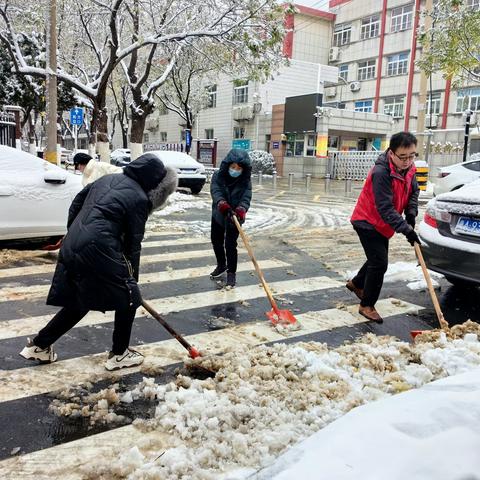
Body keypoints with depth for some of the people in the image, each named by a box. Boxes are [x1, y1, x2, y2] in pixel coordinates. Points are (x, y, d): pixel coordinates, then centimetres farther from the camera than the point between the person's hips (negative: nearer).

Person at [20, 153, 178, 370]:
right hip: (98, 251, -8)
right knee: (128, 298, 10)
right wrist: (132, 277, 8)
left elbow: (77, 202, 23)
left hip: (71, 247, 8)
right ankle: (119, 354, 19)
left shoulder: (108, 179, 18)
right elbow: (133, 242, -1)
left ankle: (39, 345, 32)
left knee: (77, 303, 23)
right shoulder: (140, 198, -4)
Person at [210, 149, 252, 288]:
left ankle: (231, 272, 9)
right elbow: (215, 191, -30)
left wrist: (241, 210, -49)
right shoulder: (218, 176, -15)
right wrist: (222, 204, -50)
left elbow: (246, 198, -27)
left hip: (234, 217, -3)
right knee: (216, 240, 17)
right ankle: (221, 265, 41)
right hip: (218, 215, 3)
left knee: (230, 245, -8)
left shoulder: (245, 181, -15)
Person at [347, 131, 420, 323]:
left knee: (378, 259, 22)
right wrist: (406, 229, -37)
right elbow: (385, 208, -33)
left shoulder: (408, 167, -5)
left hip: (382, 224, 9)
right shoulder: (381, 172, -32)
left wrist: (411, 214, -7)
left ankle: (356, 283, 47)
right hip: (368, 222, -9)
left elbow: (413, 191, 9)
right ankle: (367, 306, 3)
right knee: (379, 263, -11)